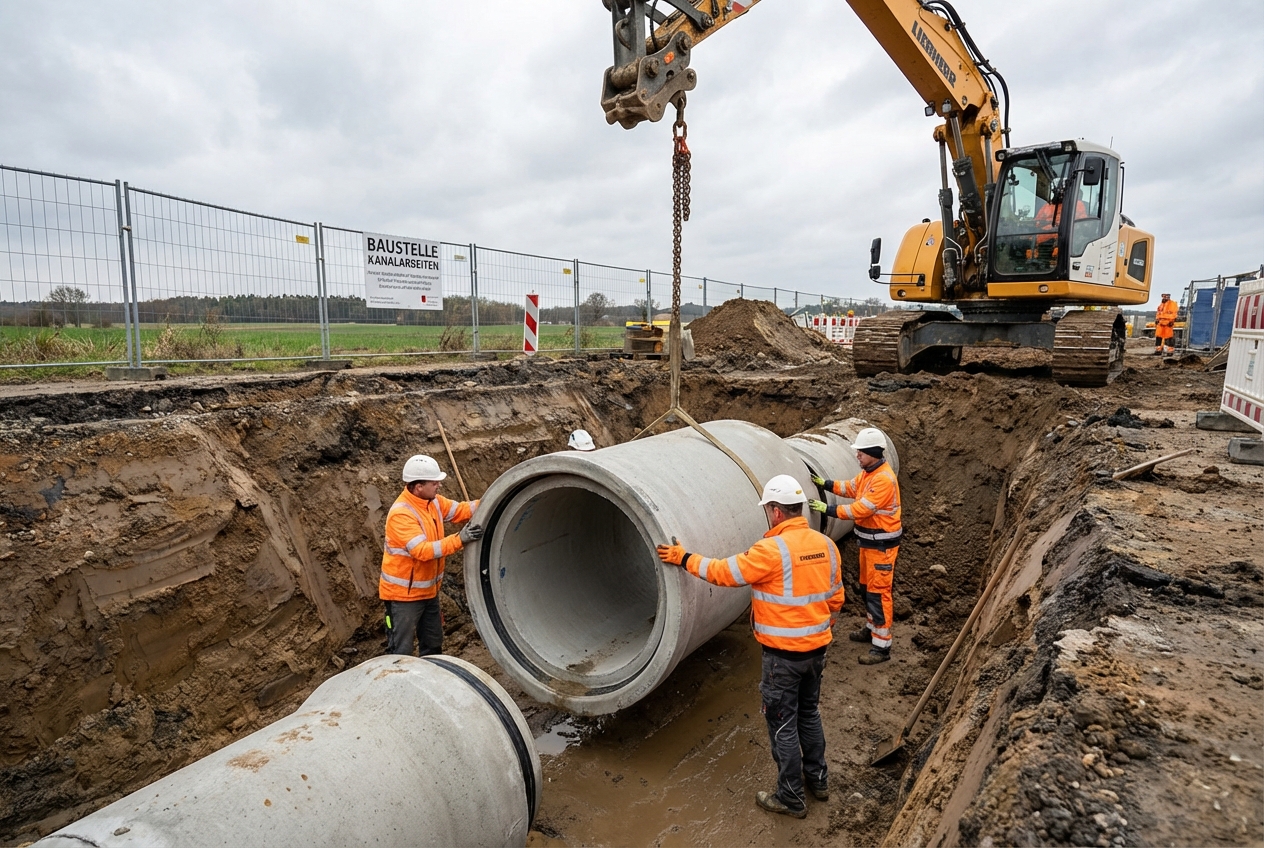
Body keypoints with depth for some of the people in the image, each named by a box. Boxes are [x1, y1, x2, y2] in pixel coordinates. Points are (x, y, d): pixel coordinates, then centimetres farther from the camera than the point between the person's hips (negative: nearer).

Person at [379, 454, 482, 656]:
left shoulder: (433, 501, -1)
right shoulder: (401, 514, -27)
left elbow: (461, 510, 2)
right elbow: (423, 550, -34)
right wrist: (460, 539, -40)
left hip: (428, 590, 9)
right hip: (403, 594, -9)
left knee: (433, 645, 22)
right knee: (401, 652, 2)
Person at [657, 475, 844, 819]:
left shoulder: (772, 549, -23)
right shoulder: (826, 545, -1)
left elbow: (724, 572, -18)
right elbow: (835, 598, 9)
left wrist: (684, 558, -7)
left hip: (784, 654, -7)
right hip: (817, 648, 7)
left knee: (783, 724, 9)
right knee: (809, 713, 25)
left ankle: (791, 798, 23)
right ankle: (818, 779, 41)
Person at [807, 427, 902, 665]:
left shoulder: (884, 479, -26)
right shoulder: (867, 473, 5)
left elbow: (861, 510, -28)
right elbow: (851, 488, 21)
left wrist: (828, 509, -24)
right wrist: (825, 483, 9)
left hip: (881, 545, -10)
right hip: (867, 541, 10)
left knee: (878, 592, -5)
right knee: (866, 587, 22)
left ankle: (882, 646, 2)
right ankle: (871, 628, 39)